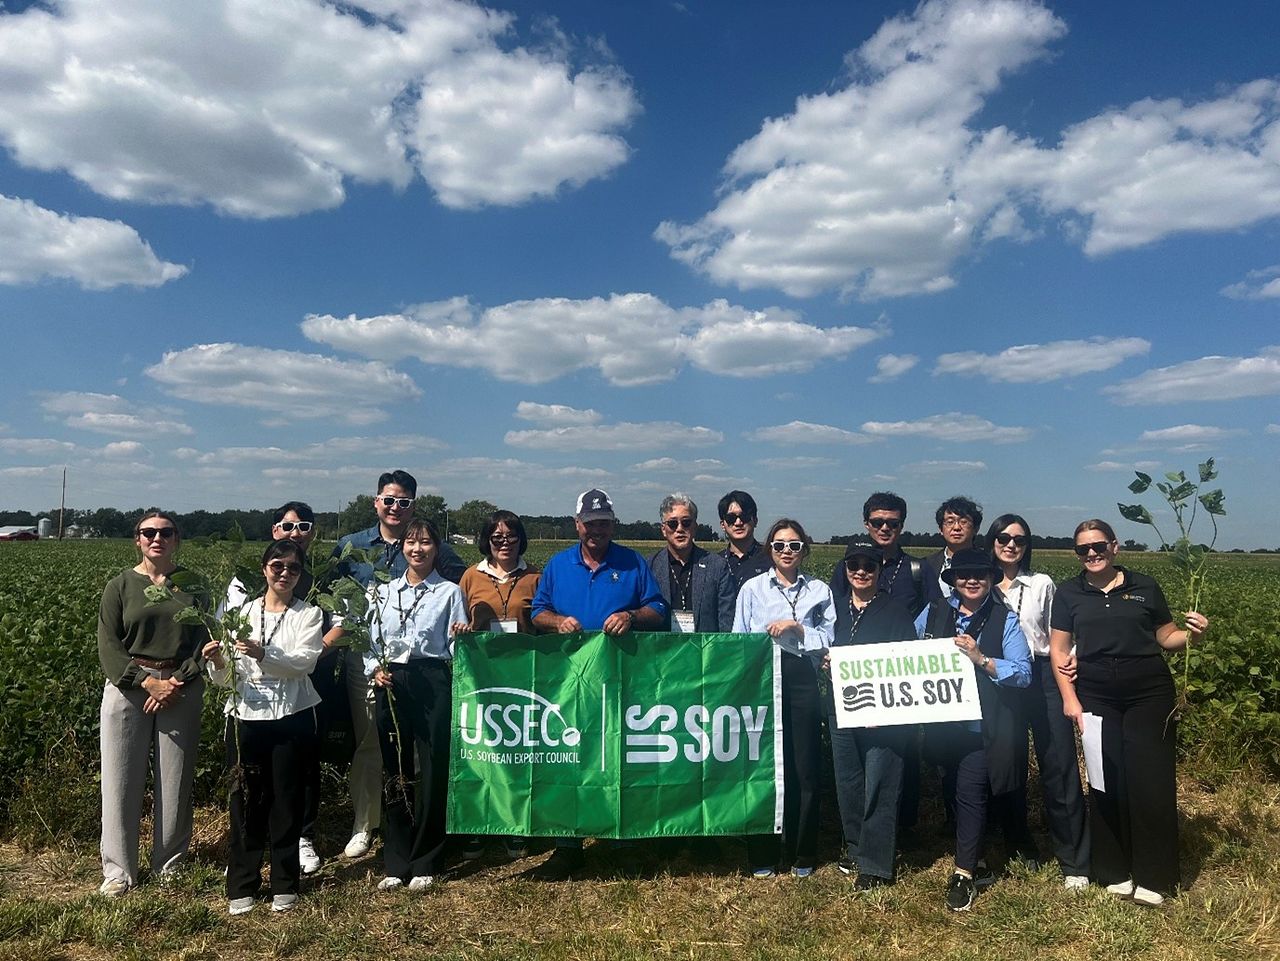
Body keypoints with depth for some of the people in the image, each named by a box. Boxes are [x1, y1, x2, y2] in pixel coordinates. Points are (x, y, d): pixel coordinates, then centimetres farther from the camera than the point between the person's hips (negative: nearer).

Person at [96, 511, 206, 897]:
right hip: (127, 688, 0)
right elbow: (108, 646, -4)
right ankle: (119, 871, 15)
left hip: (181, 689, 1)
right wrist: (148, 682, -15)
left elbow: (204, 639, 1)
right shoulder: (120, 586, 2)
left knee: (176, 780, 5)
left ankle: (169, 866, 19)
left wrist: (177, 682, -12)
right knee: (121, 780, 2)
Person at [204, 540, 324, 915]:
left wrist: (263, 654, -30)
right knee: (245, 800, 6)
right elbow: (226, 678, 4)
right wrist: (217, 661, -18)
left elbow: (305, 662, -16)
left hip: (292, 718, -1)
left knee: (287, 800, 7)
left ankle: (284, 884, 21)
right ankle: (242, 885, 21)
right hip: (245, 717, 2)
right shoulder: (242, 612, 7)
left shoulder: (309, 614, 1)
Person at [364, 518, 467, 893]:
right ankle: (396, 863, 20)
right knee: (395, 773, 8)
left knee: (432, 772, 1)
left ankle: (424, 864, 15)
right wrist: (374, 670, -3)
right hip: (391, 685, 3)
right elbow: (372, 640, 13)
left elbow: (457, 646, 1)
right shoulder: (385, 591, 13)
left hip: (433, 684, -3)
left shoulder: (449, 592, 4)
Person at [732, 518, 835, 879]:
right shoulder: (752, 588, 7)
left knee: (804, 766, 3)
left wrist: (797, 628, -12)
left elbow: (829, 640, 2)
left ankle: (802, 854, 19)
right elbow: (739, 641, 7)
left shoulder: (820, 591, 9)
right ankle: (762, 855, 15)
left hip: (802, 680, 1)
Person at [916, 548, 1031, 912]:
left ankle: (964, 873, 8)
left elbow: (1022, 673, -10)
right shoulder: (934, 611, 5)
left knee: (970, 790, -7)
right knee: (953, 789, 13)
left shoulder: (1005, 618, -4)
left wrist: (981, 659, -21)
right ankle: (976, 862, 31)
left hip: (983, 723, -4)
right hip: (942, 720, 4)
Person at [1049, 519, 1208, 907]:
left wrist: (1191, 633, -13)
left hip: (1149, 694, -1)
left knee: (1151, 780, -2)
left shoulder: (1144, 587, 4)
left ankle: (1153, 877, 12)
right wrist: (1069, 698, -4)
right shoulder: (1068, 593, 5)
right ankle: (1114, 872, 18)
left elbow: (1166, 638, 8)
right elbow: (1059, 650, 3)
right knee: (1106, 781, 5)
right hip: (1097, 697, 1)